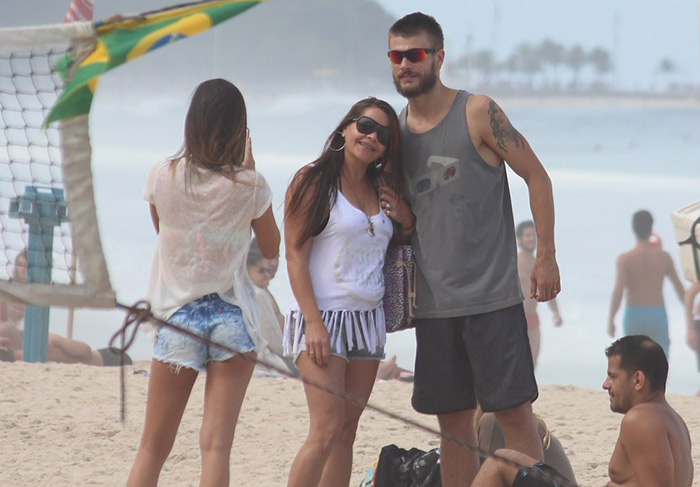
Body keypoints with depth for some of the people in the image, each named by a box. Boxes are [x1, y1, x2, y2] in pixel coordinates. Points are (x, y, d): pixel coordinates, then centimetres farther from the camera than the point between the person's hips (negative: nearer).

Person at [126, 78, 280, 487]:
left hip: (178, 316, 1)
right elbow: (272, 247, 9)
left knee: (153, 446, 8)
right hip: (233, 316, -1)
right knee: (217, 445, -4)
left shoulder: (163, 176, -4)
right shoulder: (249, 186, -7)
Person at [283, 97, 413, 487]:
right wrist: (314, 322, -18)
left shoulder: (381, 188, 12)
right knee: (327, 430, -16)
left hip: (368, 318, 7)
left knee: (347, 430, 5)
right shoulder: (315, 181, -6)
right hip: (323, 316, -7)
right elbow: (295, 255, -10)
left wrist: (407, 222, 1)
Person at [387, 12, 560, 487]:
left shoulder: (478, 113, -6)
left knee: (514, 411, -5)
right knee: (453, 420, 7)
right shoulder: (397, 129, 9)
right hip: (434, 301, 5)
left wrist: (546, 256, -6)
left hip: (493, 296, -5)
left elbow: (536, 176, -2)